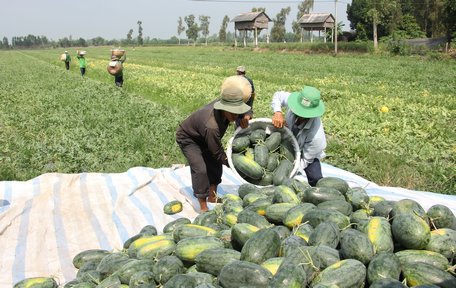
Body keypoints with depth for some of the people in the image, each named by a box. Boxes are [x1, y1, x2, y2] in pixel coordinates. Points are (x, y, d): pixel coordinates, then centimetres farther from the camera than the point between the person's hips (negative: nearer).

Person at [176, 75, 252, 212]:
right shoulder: (211, 126, -43)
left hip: (202, 136, 8)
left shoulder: (223, 104, -23)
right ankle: (203, 207, -6)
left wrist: (246, 116, -15)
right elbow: (218, 153, -29)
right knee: (201, 169, -18)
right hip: (187, 138, -8)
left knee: (215, 164, 9)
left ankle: (212, 197, 25)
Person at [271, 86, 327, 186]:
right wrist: (277, 112, -31)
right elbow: (278, 95, -11)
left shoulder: (316, 136, -41)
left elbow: (306, 160, -27)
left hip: (306, 152, -4)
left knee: (315, 179, -20)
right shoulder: (295, 102, -31)